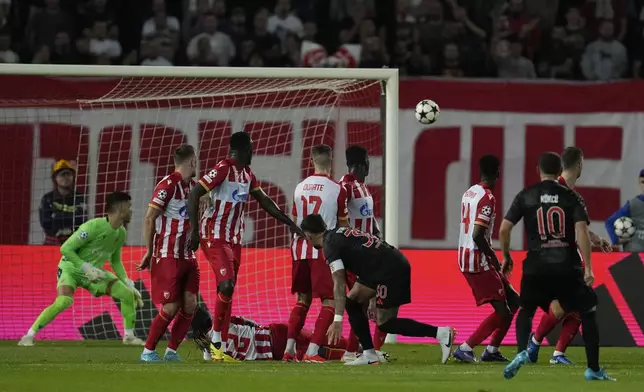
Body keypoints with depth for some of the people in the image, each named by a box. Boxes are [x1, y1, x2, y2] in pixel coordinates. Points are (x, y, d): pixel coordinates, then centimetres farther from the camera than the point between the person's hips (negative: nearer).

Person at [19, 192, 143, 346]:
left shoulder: (121, 233, -2)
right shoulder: (93, 227, -27)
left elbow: (115, 261, 15)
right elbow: (65, 248, -26)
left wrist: (128, 283, 6)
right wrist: (87, 268, -29)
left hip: (93, 272, 7)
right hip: (71, 268, -7)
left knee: (128, 295, -3)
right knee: (63, 301, -33)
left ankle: (129, 336, 14)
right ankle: (29, 336, -24)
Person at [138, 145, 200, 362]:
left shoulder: (192, 186, 12)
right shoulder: (168, 185, -14)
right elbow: (149, 219, -14)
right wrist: (149, 252, -11)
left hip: (187, 256, 8)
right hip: (167, 256, -8)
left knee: (190, 304, 0)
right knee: (170, 307, -7)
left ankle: (171, 352, 9)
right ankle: (148, 351, 6)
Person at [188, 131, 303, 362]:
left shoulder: (247, 174, 13)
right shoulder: (222, 170, -14)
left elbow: (264, 201, 23)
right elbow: (193, 196, -17)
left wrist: (290, 223, 20)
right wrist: (194, 230, -21)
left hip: (235, 239, 8)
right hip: (215, 237, -8)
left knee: (228, 292, 6)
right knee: (226, 285, -21)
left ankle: (222, 351, 8)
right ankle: (216, 340, -11)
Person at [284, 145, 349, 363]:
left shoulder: (299, 188, 8)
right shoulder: (337, 190, -7)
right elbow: (343, 225, 1)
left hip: (300, 248, 5)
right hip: (324, 249, -5)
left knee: (303, 299, 18)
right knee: (329, 301, 0)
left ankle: (289, 349, 13)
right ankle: (312, 351, -11)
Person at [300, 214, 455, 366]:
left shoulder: (331, 245, -8)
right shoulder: (340, 233, 19)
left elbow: (339, 284, -16)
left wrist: (337, 320, -18)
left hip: (391, 270, -9)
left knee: (385, 324, -3)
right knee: (352, 301, 13)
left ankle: (440, 333, -8)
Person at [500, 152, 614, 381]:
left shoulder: (525, 196, 3)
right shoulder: (571, 197, 1)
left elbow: (504, 229, 1)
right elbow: (582, 232, -10)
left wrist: (506, 256, 17)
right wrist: (588, 268, -11)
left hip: (536, 267, 1)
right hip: (567, 267, -1)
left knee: (525, 312, 21)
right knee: (588, 312, 11)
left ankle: (522, 352, -3)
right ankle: (593, 369, 8)